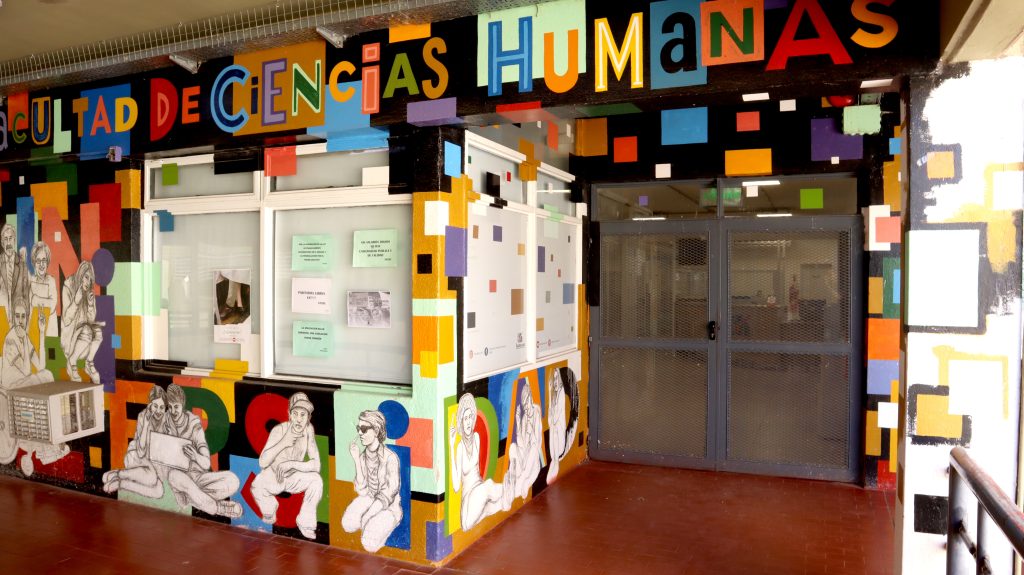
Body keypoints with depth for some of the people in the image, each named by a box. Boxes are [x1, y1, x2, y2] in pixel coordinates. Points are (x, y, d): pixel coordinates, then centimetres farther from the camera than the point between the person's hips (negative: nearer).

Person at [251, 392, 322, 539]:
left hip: (293, 477, 1)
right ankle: (270, 510, 3)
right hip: (272, 476, -1)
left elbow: (316, 465, -21)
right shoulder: (279, 430, -25)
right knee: (258, 485, -32)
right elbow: (263, 462, -33)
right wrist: (285, 441, -38)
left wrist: (291, 464, -31)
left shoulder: (308, 429, -19)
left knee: (316, 480, -25)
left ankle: (305, 522, -5)